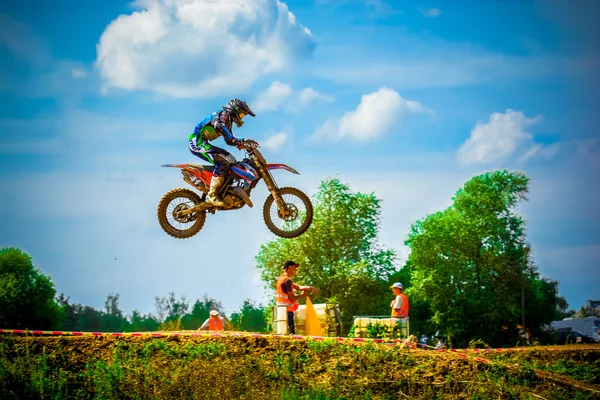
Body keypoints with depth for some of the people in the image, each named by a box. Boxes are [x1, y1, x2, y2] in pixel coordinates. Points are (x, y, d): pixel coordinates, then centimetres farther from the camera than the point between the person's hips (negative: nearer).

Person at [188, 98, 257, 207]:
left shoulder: (228, 121, 22)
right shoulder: (224, 114, -8)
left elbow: (229, 141, 31)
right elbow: (219, 125, -32)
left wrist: (244, 141, 17)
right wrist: (235, 140, -39)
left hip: (202, 143, 11)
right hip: (197, 142, -11)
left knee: (231, 160, 13)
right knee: (222, 163, -25)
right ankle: (212, 196, -29)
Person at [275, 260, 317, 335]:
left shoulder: (281, 279, 15)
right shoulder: (287, 280, -15)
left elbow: (298, 287, 13)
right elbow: (292, 298, -18)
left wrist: (310, 288, 0)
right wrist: (303, 295, -2)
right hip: (287, 311, -10)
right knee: (291, 333, -11)